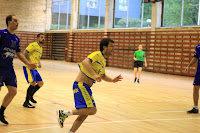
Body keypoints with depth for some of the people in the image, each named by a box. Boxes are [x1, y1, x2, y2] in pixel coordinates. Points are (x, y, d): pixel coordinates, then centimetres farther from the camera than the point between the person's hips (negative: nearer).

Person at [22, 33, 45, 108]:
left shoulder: (40, 48, 19)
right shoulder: (33, 45, -10)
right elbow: (24, 53, -20)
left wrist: (39, 63, 10)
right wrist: (30, 63, -30)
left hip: (34, 68, 10)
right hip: (28, 67, -10)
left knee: (40, 83, 13)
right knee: (33, 83, -21)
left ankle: (30, 96, 34)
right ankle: (26, 103, -12)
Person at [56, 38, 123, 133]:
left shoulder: (103, 60, 18)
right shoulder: (97, 54, -11)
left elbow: (103, 76, 32)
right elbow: (85, 62, -30)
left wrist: (112, 80, 15)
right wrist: (94, 74, -39)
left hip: (85, 87, 10)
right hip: (81, 85, -10)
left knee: (85, 113, 8)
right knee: (92, 110, -16)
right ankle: (65, 113, -13)